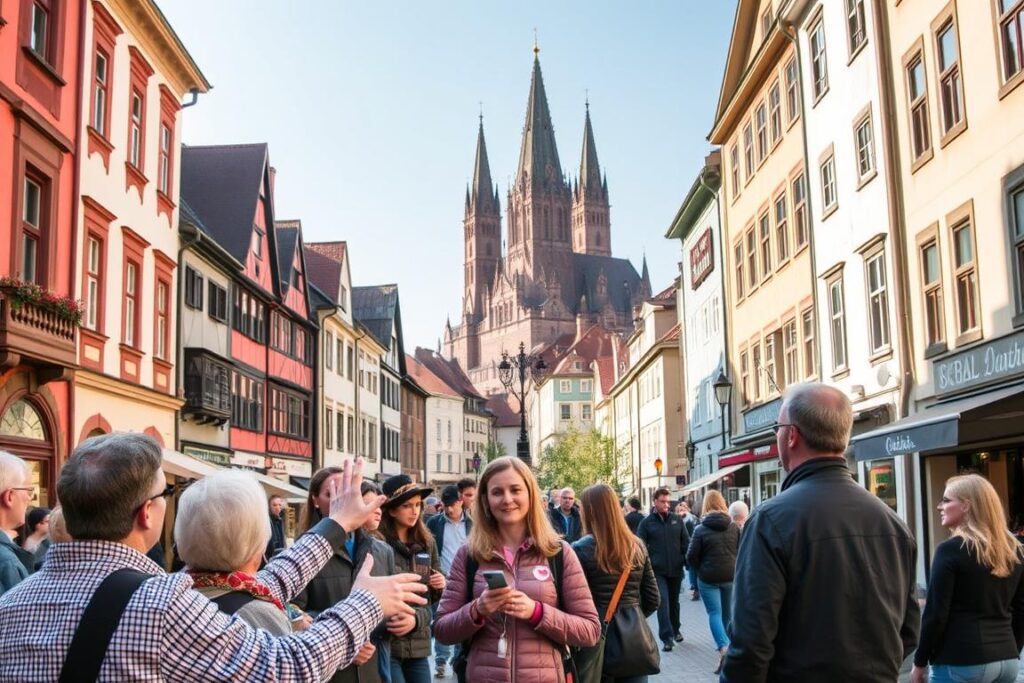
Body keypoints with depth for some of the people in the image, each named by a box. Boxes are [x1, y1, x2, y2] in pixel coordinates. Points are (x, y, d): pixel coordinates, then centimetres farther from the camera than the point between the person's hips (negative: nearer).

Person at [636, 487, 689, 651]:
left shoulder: (677, 520, 4)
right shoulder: (647, 522, -3)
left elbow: (686, 543, 7)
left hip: (676, 569, 3)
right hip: (657, 570, -3)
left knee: (674, 601, 17)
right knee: (663, 601, -10)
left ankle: (676, 629, 36)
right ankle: (667, 637, -9)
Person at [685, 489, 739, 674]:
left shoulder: (700, 529, -10)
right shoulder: (734, 527, 0)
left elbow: (691, 556, -8)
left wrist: (700, 570, 10)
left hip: (708, 577, -3)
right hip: (731, 575, 3)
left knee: (715, 613, -1)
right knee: (727, 612, 17)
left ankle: (723, 647, -21)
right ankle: (725, 644, 28)